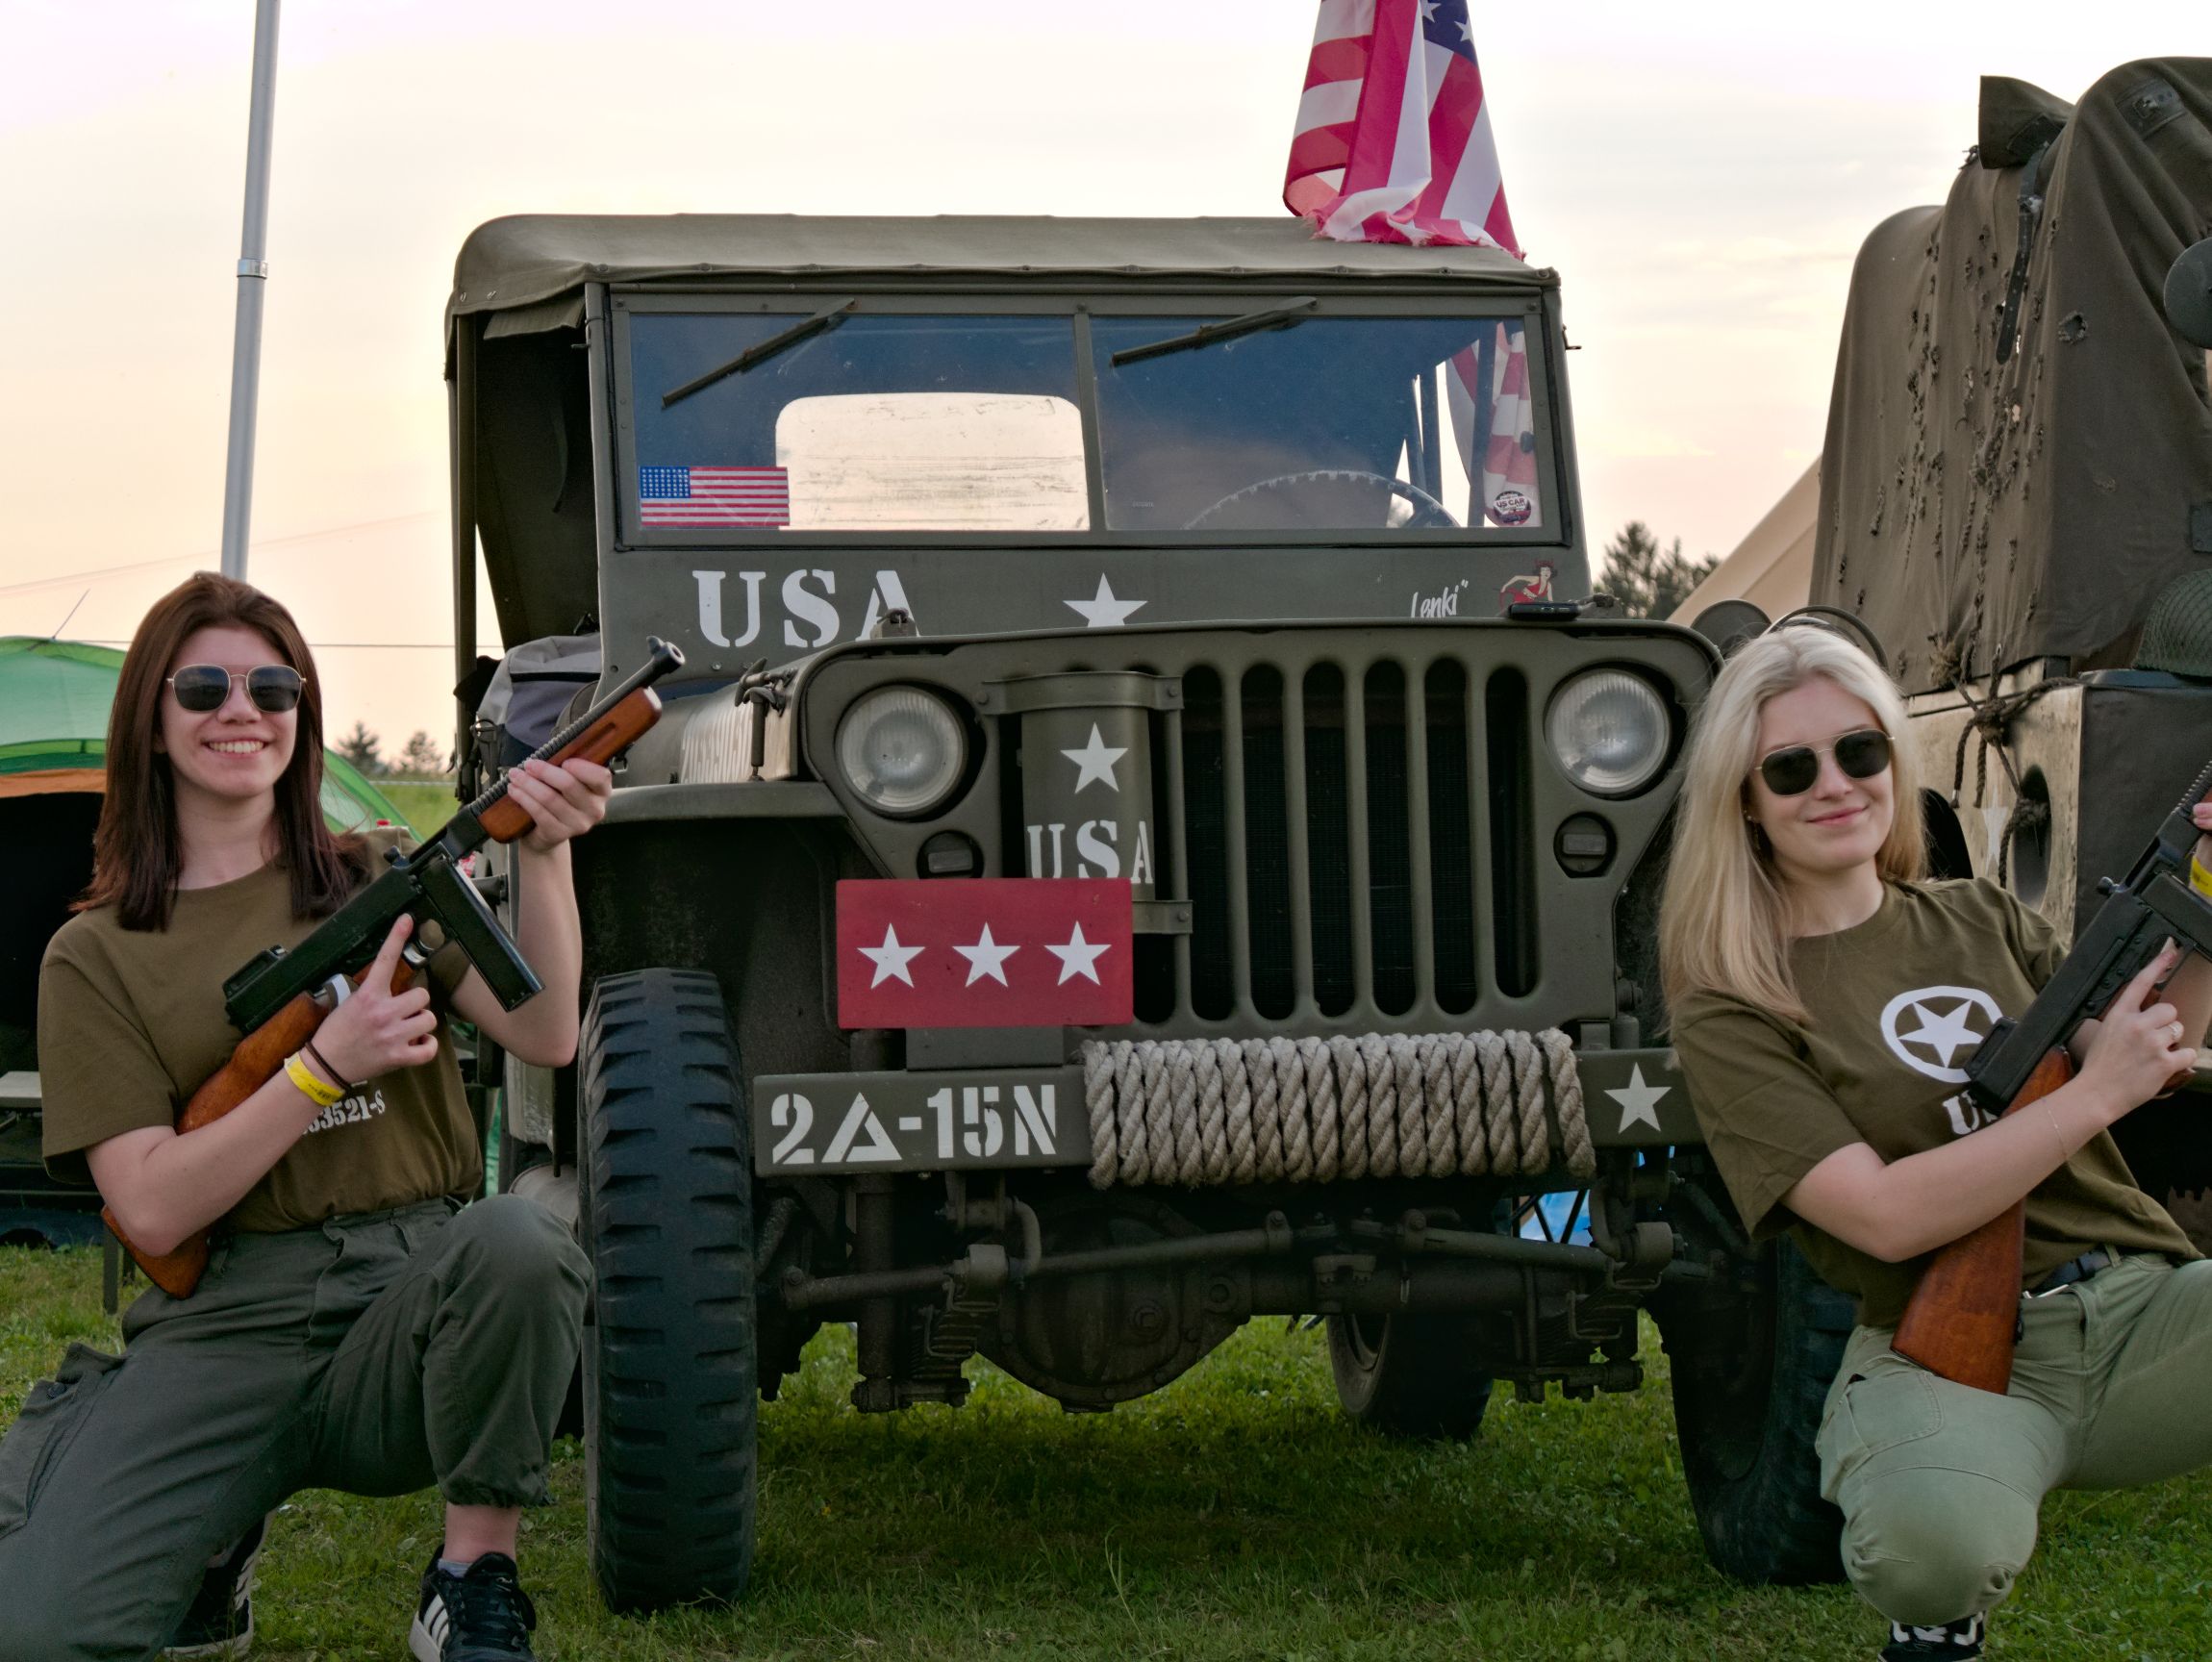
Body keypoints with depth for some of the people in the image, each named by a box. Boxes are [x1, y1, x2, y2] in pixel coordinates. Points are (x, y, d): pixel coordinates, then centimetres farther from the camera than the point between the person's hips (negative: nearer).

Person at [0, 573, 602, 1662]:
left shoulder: (385, 877, 13)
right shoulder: (94, 957, 7)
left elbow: (545, 1035, -3)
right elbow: (152, 1212, -5)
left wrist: (544, 854, -19)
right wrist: (327, 1066, -16)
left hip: (411, 1294, 1)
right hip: (225, 1325, -1)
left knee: (519, 1239, -36)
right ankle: (219, 1541, 11)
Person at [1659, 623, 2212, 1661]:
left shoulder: (1979, 920, 16)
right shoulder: (1729, 1013, -3)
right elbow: (1886, 1217, -14)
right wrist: (2095, 1095, -14)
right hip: (1947, 1354, -4)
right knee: (1932, 1538, -39)